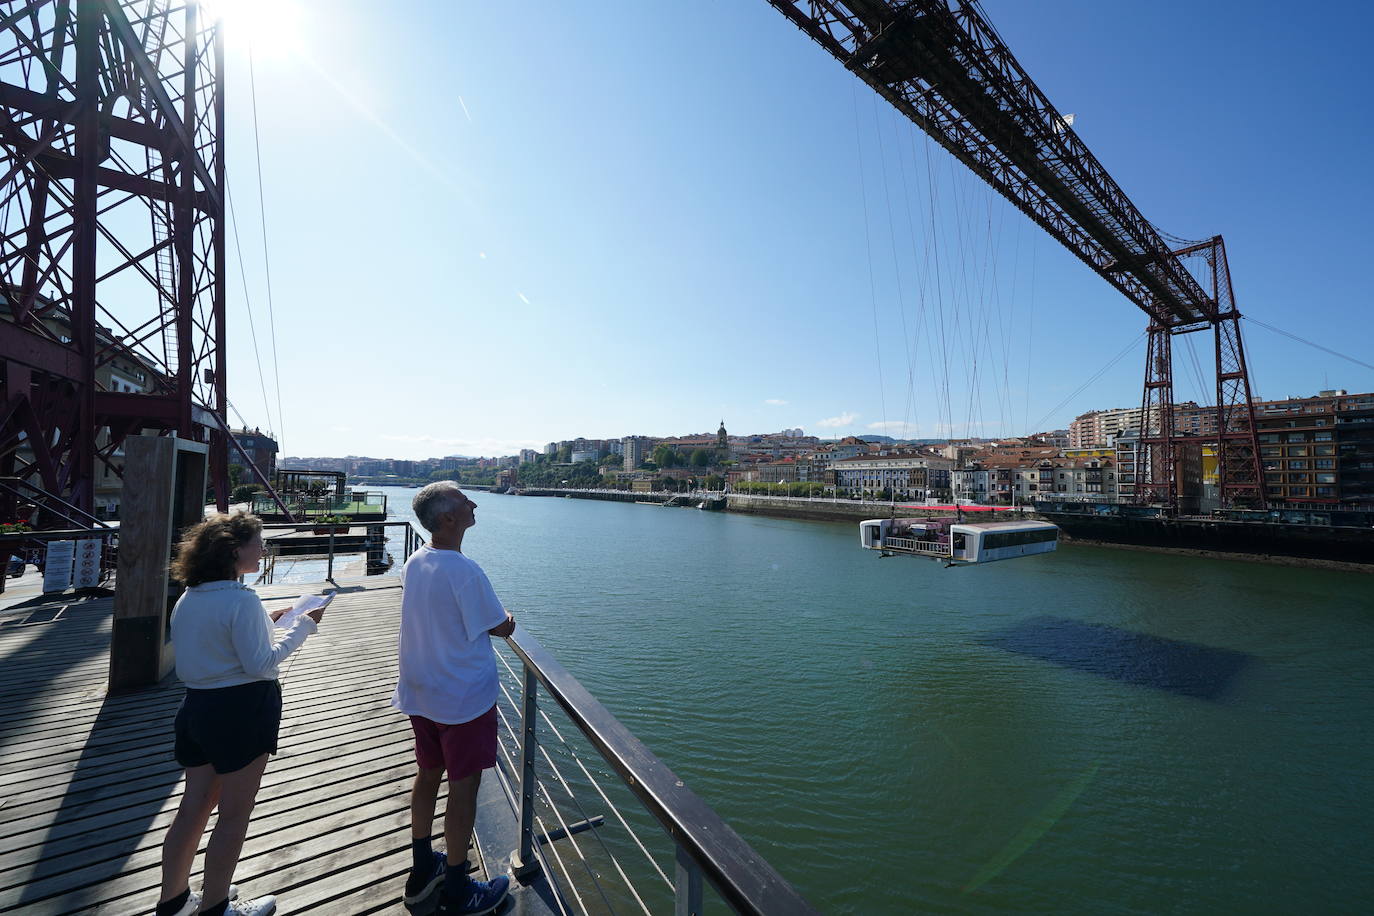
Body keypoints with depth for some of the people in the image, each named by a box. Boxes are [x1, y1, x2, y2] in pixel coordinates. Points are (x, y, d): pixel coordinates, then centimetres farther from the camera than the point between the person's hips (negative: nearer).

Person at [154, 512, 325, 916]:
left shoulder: (189, 598, 5)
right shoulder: (242, 601, -22)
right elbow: (260, 664, -21)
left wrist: (265, 621, 12)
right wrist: (301, 626, -14)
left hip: (197, 705, 8)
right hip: (240, 711, -8)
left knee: (195, 805, 22)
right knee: (234, 815, 9)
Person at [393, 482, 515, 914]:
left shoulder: (413, 564, -2)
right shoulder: (464, 571, -27)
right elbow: (502, 627, -17)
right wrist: (506, 619, 3)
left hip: (419, 695, 8)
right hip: (464, 699, -8)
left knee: (428, 775, 22)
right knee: (464, 788, 9)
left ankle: (422, 870, 42)